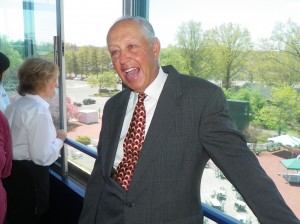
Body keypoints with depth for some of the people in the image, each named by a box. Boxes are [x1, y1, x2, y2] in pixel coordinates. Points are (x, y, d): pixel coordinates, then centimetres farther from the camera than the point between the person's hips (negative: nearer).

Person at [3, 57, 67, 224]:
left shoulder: (15, 105, 4)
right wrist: (59, 139, -7)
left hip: (11, 169, 8)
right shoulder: (39, 111, -22)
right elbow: (42, 157, -23)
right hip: (29, 174, -8)